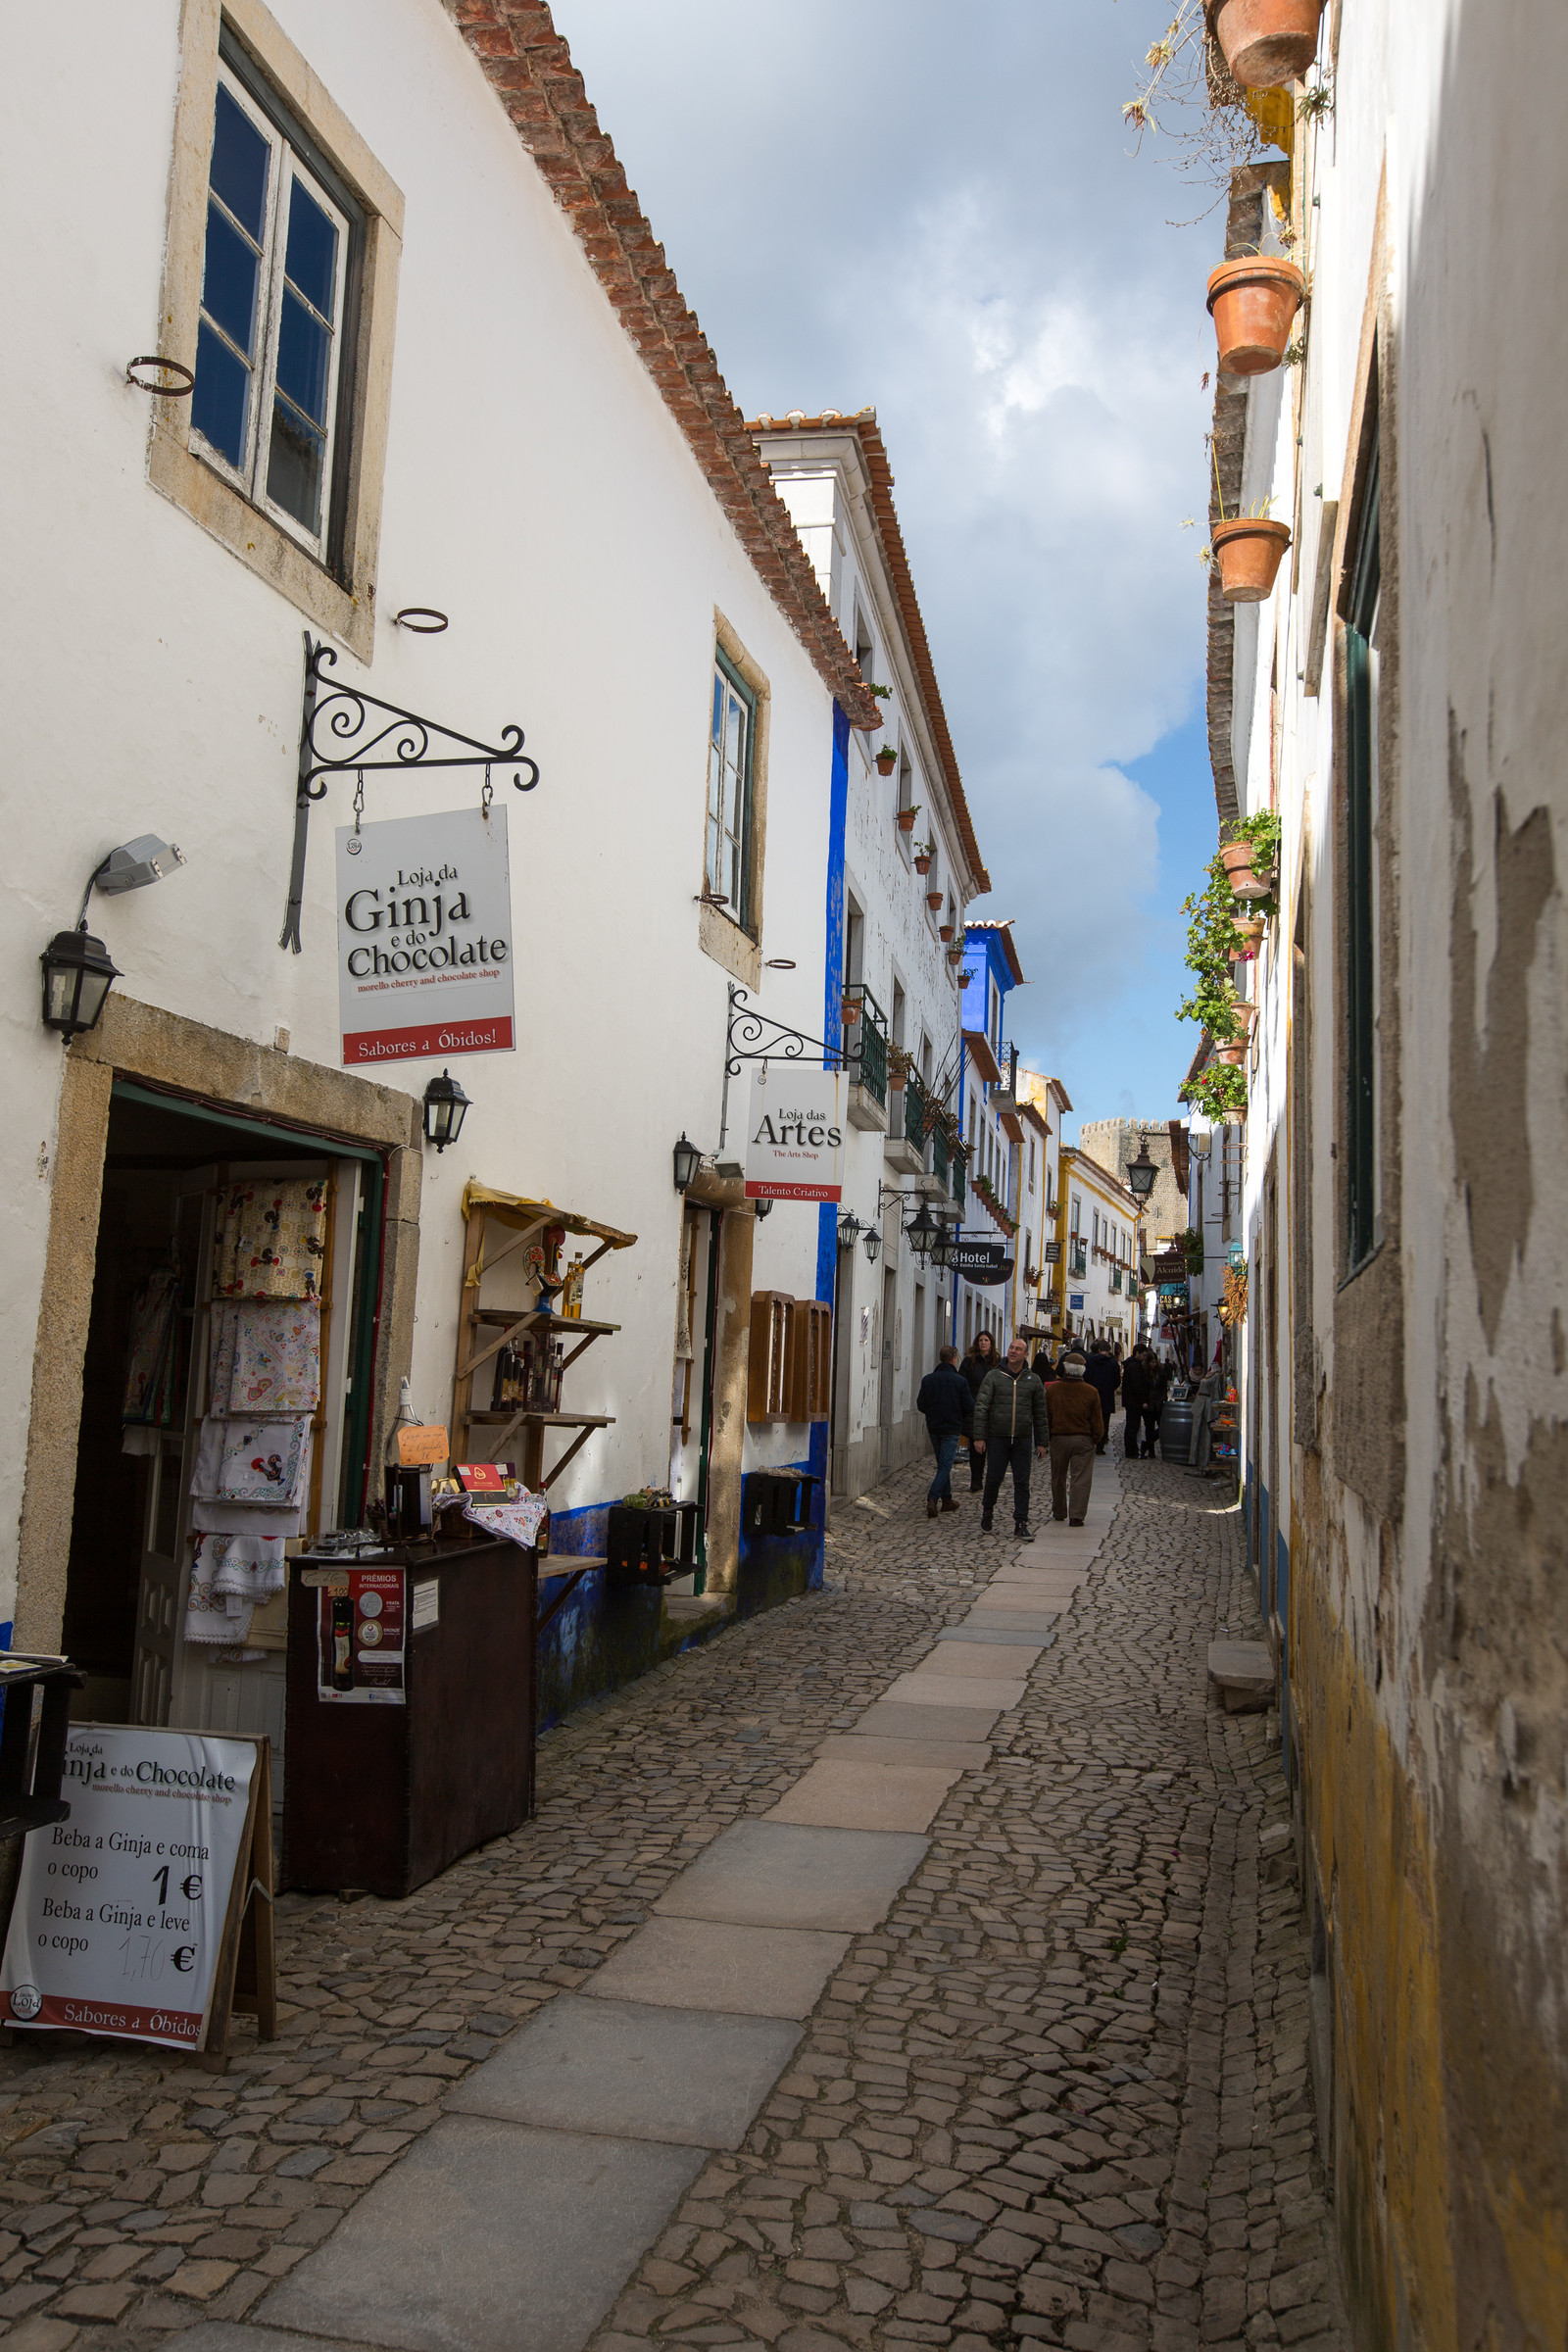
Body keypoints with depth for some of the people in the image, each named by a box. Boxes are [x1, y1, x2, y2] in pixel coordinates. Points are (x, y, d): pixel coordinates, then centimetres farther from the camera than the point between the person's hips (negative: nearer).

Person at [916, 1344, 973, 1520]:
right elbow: (969, 1407, -9)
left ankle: (946, 1500, 22)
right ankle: (932, 1498, -19)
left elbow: (921, 1405, 1)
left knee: (942, 1464, 18)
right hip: (951, 1429, -4)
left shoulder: (928, 1379, -1)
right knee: (946, 1465, -3)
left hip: (933, 1428, 4)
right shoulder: (960, 1381, -11)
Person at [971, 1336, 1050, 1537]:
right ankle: (987, 1510, 26)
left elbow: (1040, 1413, 12)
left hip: (1022, 1440, 2)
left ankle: (1021, 1522, 7)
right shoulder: (993, 1377, 1)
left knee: (1022, 1482, 1)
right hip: (997, 1438, -1)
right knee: (994, 1478, 1)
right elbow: (981, 1407, -2)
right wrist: (979, 1436, -10)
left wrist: (1041, 1442, 9)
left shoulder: (1033, 1380, 8)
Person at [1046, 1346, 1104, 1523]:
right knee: (1081, 1479, 0)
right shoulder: (1091, 1392, -7)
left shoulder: (1052, 1390, -4)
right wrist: (1096, 1440, 13)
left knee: (1058, 1477, 16)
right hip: (1083, 1440, -1)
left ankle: (1059, 1512, 28)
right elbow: (1097, 1422, -2)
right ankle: (1076, 1515, -7)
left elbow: (1046, 1417, 4)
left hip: (1058, 1438, 2)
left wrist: (1048, 1437, 16)